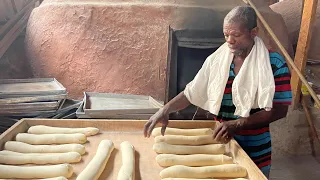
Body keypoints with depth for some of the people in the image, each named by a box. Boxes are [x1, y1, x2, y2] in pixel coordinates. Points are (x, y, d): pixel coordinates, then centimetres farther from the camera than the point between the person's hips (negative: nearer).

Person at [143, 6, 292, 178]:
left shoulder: (274, 63, -12)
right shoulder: (216, 60, -4)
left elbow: (279, 109, -15)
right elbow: (191, 93, -1)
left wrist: (238, 124, -26)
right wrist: (165, 109, -18)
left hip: (256, 152, -2)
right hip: (221, 144, 3)